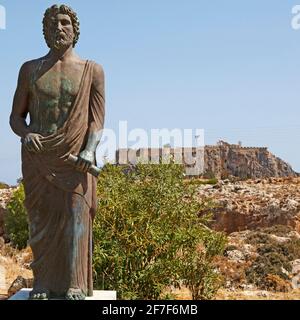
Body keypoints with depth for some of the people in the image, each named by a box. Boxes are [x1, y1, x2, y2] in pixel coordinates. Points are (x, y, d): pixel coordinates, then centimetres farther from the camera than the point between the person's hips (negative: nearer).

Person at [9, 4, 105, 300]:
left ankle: (74, 285, -4)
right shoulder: (30, 69, 10)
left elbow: (96, 119, 1)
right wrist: (26, 134, -13)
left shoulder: (92, 70, 6)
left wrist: (89, 151, -17)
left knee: (75, 215, -8)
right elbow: (16, 117, 10)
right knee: (40, 219, 0)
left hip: (75, 158, -1)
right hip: (37, 157, 2)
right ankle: (43, 283, 7)